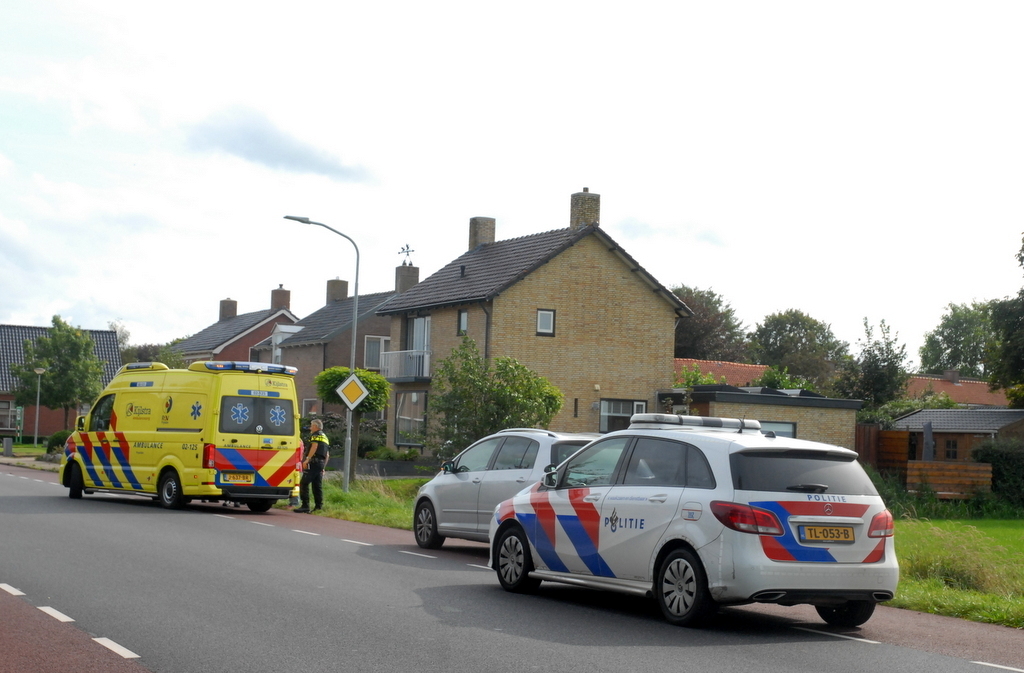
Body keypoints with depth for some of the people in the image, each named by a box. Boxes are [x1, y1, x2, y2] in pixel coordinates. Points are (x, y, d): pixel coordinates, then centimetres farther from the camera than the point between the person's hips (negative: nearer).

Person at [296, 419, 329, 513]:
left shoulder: (316, 435, -2)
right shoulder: (325, 437, 26)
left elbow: (314, 446, -19)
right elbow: (327, 454, 27)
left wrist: (307, 460, -23)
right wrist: (323, 466, 29)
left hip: (313, 462, -9)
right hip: (321, 463, 9)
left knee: (304, 483, -10)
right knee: (317, 486, 10)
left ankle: (305, 506, -17)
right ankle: (319, 507, 6)